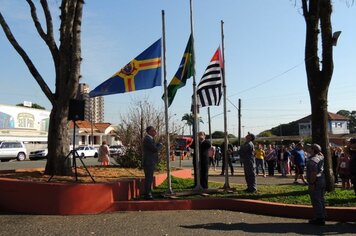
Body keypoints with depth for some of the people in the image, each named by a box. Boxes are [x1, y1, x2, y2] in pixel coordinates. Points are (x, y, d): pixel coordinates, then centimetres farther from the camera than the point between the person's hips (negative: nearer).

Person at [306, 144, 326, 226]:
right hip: (322, 179, 10)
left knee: (316, 201, -3)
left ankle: (319, 218, 1)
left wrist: (312, 183, -24)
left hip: (315, 181, -10)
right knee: (321, 199, 18)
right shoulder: (321, 157, 8)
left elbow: (314, 173, -26)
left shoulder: (313, 160, -20)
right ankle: (322, 216, 26)